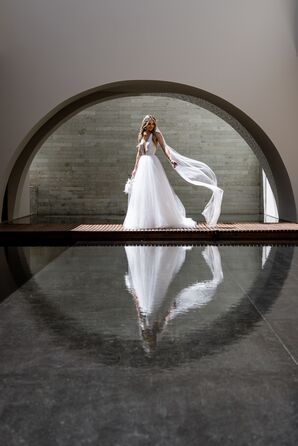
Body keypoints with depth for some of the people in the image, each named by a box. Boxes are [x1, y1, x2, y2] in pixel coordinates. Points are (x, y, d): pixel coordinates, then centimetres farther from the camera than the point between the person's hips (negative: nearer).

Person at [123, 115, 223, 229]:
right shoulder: (141, 135, 14)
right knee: (142, 193, 6)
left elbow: (164, 148, -12)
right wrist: (135, 168, 19)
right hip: (142, 165, 5)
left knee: (156, 192, -7)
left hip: (153, 165, -5)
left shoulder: (156, 134, 0)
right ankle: (143, 221, 13)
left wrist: (171, 159, -28)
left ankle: (159, 219, -3)